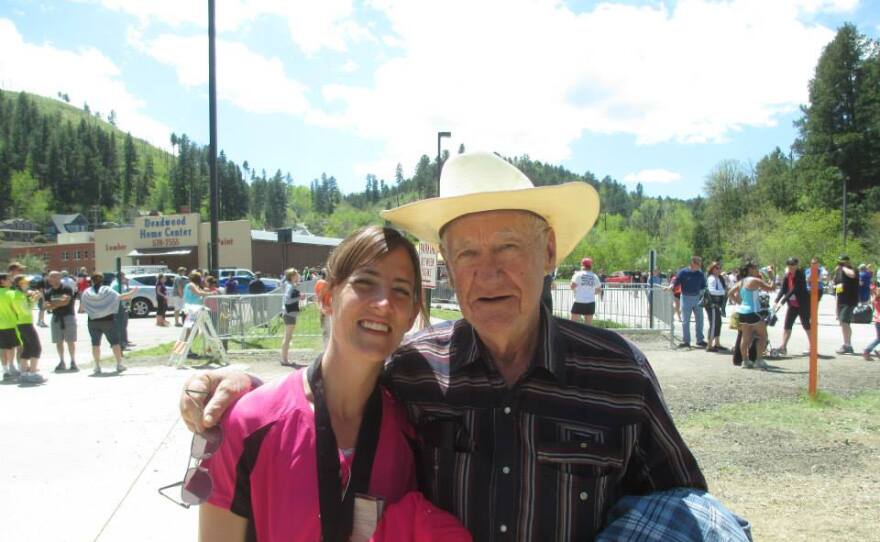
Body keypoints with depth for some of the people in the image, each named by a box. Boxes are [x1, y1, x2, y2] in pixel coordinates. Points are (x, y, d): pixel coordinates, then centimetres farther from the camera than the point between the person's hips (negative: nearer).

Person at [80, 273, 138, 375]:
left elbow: (83, 306, -1)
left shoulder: (86, 293, -1)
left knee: (95, 343, 7)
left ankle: (97, 367, 5)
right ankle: (119, 365, 6)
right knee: (115, 342, 6)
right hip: (108, 320, -1)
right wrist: (132, 292, -1)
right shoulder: (107, 291, -6)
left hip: (93, 321, 1)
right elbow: (120, 296, -12)